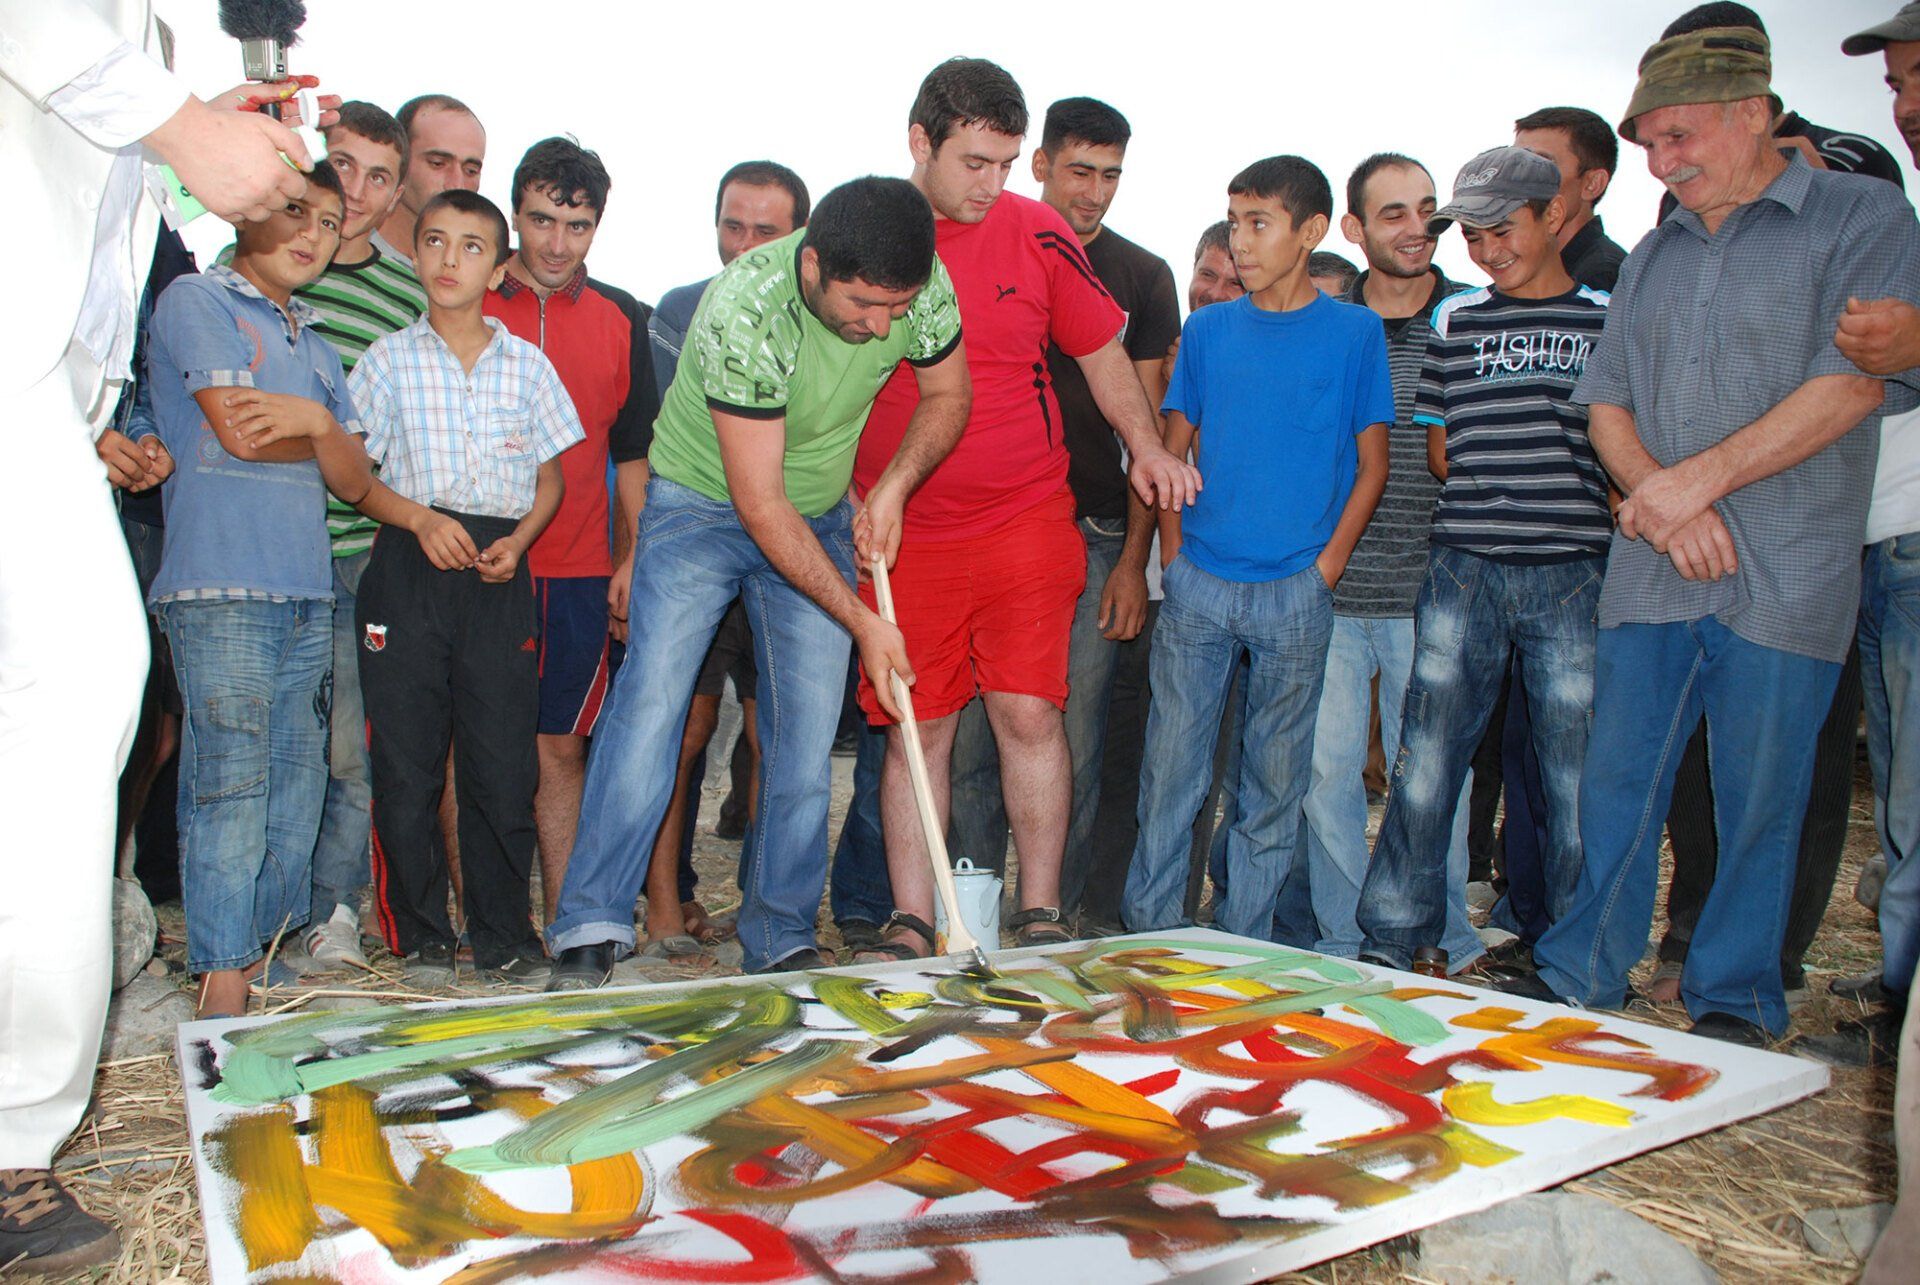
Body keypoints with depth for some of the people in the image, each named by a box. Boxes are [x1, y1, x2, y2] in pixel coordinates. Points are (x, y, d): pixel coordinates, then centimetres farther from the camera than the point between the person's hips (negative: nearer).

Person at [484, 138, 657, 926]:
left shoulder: (621, 319, 11)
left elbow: (634, 452, 14)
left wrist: (630, 559, 6)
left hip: (580, 571, 2)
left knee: (560, 745, 7)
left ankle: (563, 921, 14)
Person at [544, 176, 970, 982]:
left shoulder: (924, 285, -17)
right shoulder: (742, 311, -31)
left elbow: (949, 393, 4)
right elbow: (760, 505, -28)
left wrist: (892, 489, -13)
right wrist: (861, 621, -25)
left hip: (820, 519, 4)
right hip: (702, 503, -4)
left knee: (807, 736, -2)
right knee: (651, 701, -16)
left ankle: (782, 943, 9)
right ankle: (591, 932, -7)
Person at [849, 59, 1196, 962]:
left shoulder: (1038, 236, 2)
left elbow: (1102, 352, 12)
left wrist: (1146, 445, -2)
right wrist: (850, 497, 1)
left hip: (1025, 522, 0)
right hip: (902, 532, 0)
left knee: (1028, 712, -3)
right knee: (917, 725, 3)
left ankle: (1040, 912, 10)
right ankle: (910, 923, 13)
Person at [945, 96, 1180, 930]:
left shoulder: (1142, 277, 10)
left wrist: (1134, 558, 0)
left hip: (1090, 535, 0)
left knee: (1074, 741, 0)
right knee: (968, 735, -2)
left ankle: (1055, 917, 12)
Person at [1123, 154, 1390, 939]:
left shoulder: (1355, 332, 3)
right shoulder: (1208, 330, 9)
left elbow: (1371, 468, 4)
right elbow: (1172, 450, 12)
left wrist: (1325, 567, -5)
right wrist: (1174, 555, 1)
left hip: (1295, 594, -1)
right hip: (1198, 584, 2)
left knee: (1275, 778, 6)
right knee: (1170, 764, 3)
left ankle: (1243, 945, 19)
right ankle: (1148, 932, 16)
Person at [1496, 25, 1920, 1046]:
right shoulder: (1654, 254, 17)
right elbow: (1606, 403, 13)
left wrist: (1699, 478, -13)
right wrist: (1661, 501, -5)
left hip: (1783, 579, -4)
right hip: (1649, 574, 4)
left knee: (1759, 802, 3)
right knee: (1617, 784, 7)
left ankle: (1733, 1006, 18)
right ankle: (1580, 974, 20)